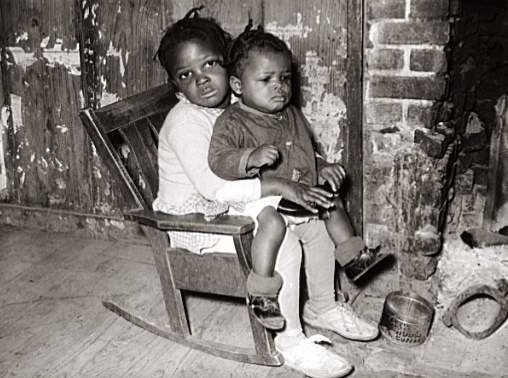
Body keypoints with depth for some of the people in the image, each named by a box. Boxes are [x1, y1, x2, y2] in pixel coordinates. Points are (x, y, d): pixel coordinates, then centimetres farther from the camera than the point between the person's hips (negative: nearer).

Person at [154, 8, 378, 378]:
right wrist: (279, 186, -34)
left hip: (237, 206, 8)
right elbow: (212, 186, -33)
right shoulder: (186, 121, -22)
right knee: (282, 240, -27)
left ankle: (325, 306, 21)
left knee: (317, 217, 3)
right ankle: (289, 339, -10)